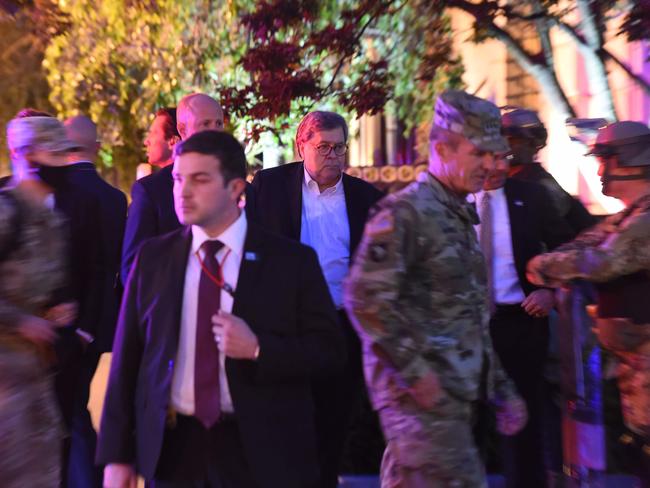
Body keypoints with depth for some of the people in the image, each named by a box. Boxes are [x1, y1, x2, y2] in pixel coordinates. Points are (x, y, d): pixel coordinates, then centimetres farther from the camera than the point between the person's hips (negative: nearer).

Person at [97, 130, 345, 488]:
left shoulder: (291, 260, -3)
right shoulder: (152, 258, 3)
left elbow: (329, 351, -3)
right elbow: (128, 358, 3)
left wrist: (258, 349, -19)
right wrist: (117, 454, 0)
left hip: (263, 452, -1)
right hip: (174, 448, 2)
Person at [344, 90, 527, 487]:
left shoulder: (461, 216, 17)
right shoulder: (405, 213, -11)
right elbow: (366, 299, -20)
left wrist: (502, 390, 20)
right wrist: (416, 374, -19)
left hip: (454, 394, 9)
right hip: (422, 395, -9)